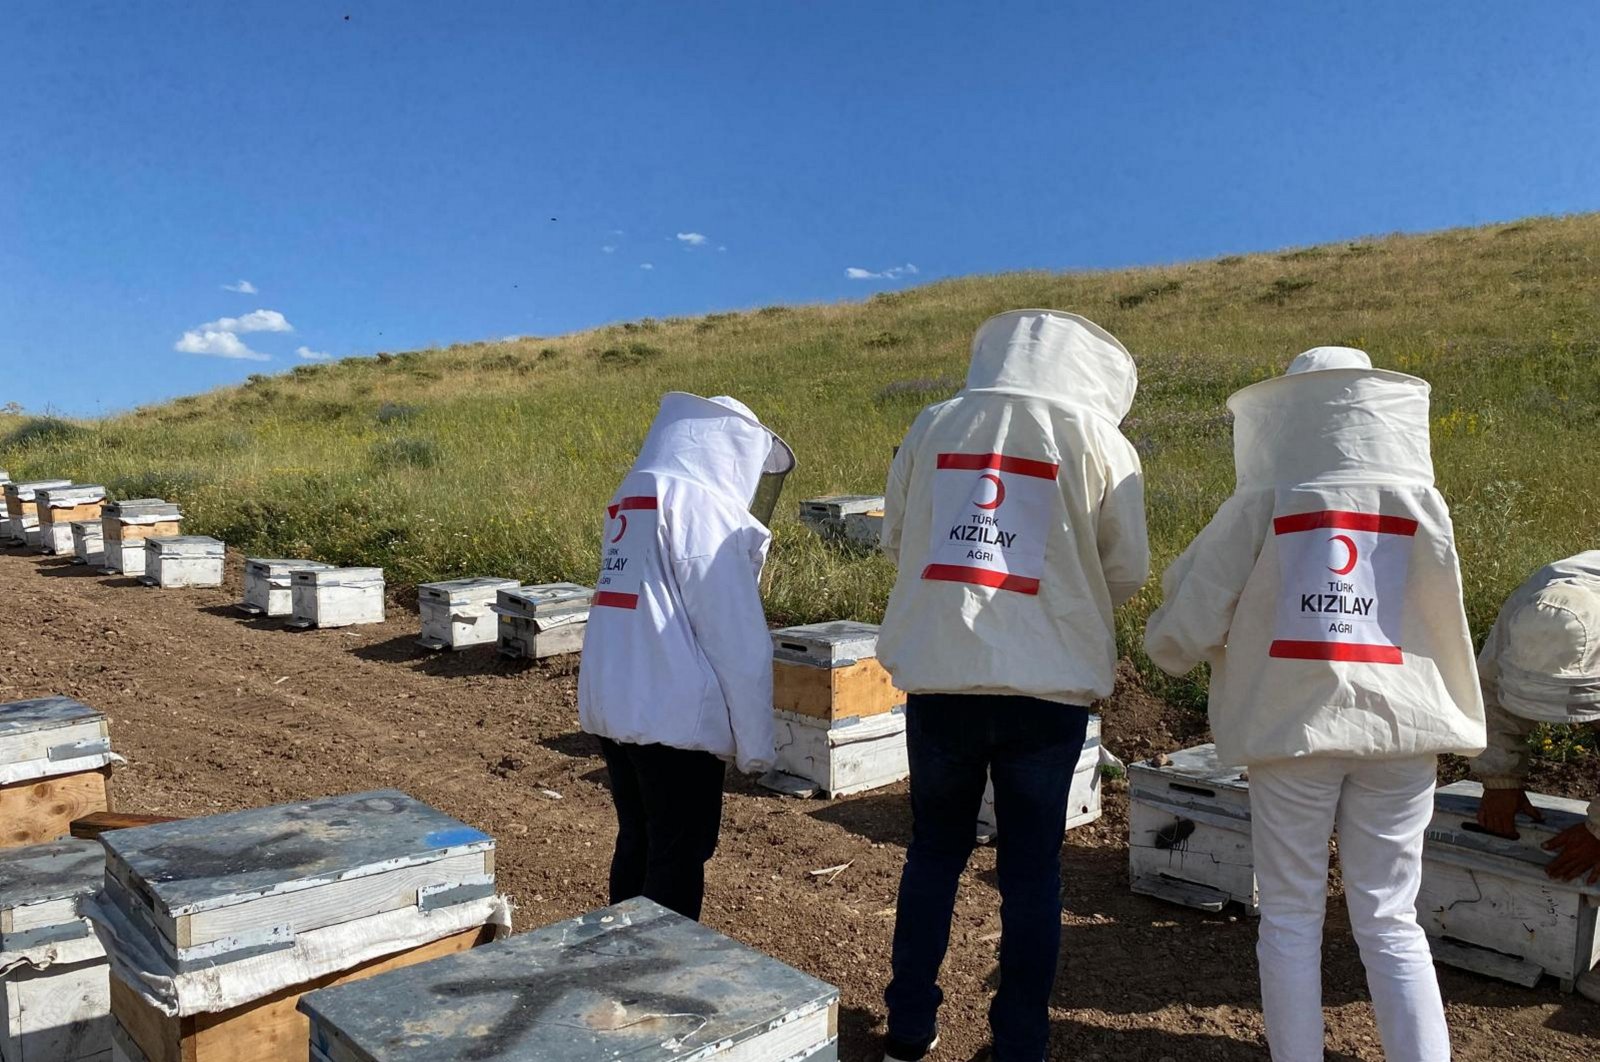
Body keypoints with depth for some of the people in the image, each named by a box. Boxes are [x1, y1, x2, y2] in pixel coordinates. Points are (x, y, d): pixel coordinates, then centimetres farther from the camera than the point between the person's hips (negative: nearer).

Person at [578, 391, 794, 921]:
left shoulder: (628, 499, 14)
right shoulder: (702, 504, -12)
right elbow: (736, 635, -15)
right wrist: (754, 741, -10)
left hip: (611, 704, 8)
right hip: (674, 713, -8)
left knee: (637, 846, 19)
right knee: (679, 857, 3)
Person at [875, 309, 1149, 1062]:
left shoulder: (934, 425, 6)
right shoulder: (1099, 440, 0)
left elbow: (895, 540, 13)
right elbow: (1126, 574, 3)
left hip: (936, 673, 2)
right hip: (1045, 683, -2)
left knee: (934, 851, 18)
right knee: (1031, 870, 12)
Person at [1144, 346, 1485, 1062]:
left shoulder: (1260, 505, -5)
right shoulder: (1422, 501, 2)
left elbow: (1183, 629, -6)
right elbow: (1446, 627, 6)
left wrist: (1170, 647, 13)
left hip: (1292, 727, -2)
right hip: (1398, 725, 2)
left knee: (1291, 917, 9)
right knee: (1390, 921, 11)